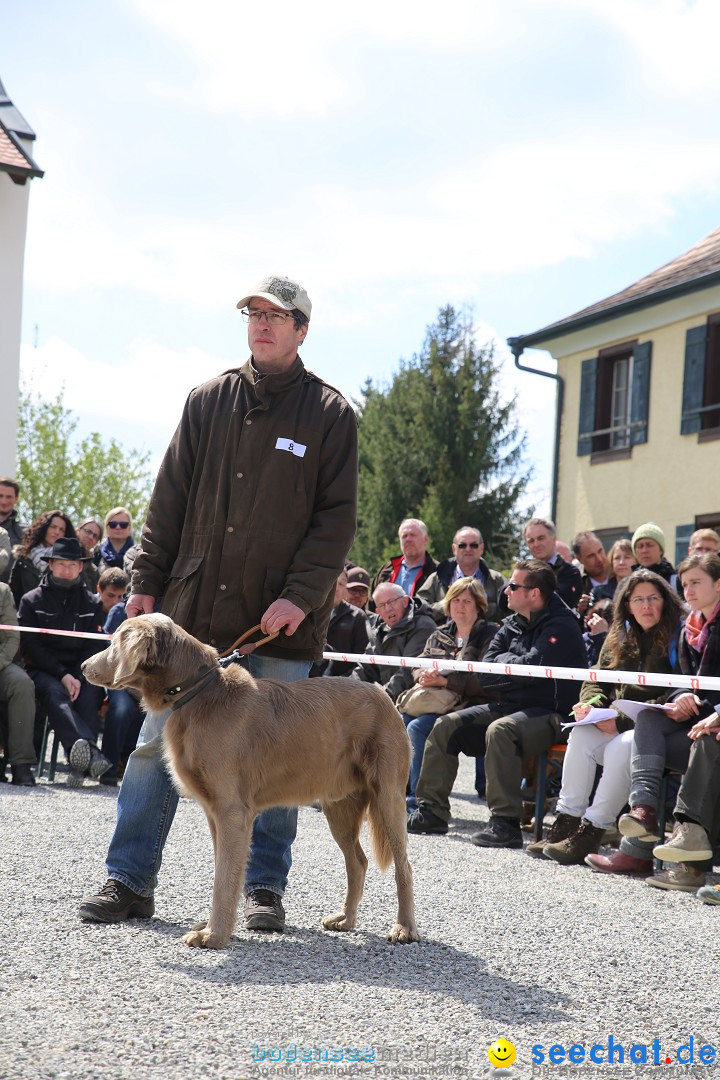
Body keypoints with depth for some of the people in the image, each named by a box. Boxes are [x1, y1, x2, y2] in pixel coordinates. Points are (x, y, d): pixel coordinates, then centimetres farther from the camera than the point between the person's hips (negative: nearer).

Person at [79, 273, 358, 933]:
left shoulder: (331, 414, 2)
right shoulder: (209, 401, 10)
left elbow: (337, 518, -2)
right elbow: (170, 501, 11)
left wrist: (300, 595, -13)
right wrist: (147, 582, 5)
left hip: (281, 619, -2)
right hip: (194, 609, 2)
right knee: (157, 743, 2)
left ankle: (265, 888, 15)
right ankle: (130, 880, 10)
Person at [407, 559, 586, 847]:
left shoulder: (561, 625, -10)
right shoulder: (512, 624, 14)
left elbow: (533, 666, -23)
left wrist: (504, 660, -4)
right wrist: (515, 663, -10)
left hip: (547, 713, -9)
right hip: (509, 706, 9)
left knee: (500, 730, -37)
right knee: (446, 725, 0)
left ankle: (506, 822, -34)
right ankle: (431, 810, 5)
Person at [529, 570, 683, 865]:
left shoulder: (676, 637, -8)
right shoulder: (620, 637, 14)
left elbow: (672, 698, -16)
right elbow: (597, 680, 17)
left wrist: (621, 721, -19)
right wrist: (589, 704, -7)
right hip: (617, 725, 6)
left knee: (622, 746, -34)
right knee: (580, 736, -22)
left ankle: (591, 832, -29)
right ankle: (566, 823, -20)